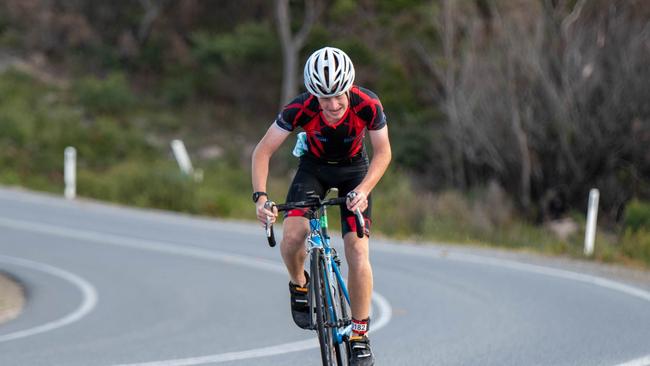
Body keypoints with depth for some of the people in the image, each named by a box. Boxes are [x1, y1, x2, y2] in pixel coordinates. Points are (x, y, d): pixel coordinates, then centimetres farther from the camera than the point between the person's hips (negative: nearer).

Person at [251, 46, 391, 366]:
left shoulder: (368, 105, -31)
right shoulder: (301, 108, -31)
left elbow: (382, 152, -20)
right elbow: (263, 151, -25)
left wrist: (363, 190, -36)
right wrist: (260, 197, -39)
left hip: (354, 170, 0)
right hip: (314, 167, 0)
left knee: (358, 253, -14)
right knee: (292, 237, -24)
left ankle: (360, 337, -1)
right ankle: (299, 285, 9)